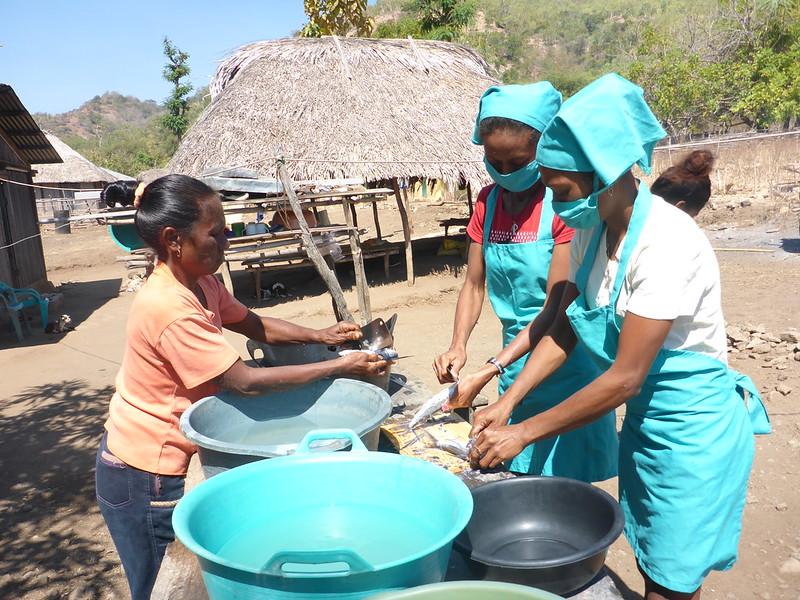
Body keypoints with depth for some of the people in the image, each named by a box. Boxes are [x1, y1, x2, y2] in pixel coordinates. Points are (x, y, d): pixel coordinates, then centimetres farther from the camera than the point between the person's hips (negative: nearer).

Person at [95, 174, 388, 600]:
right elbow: (246, 382, -31)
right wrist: (339, 368, -26)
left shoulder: (202, 284, -3)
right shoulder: (170, 308, -31)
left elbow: (254, 325, 8)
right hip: (143, 477, -8)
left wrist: (319, 336, -6)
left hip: (158, 463, 8)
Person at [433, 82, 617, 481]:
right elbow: (474, 284, 4)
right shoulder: (488, 201, 3)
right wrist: (457, 348, -13)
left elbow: (556, 307, -19)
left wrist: (490, 371, -25)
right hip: (515, 355, 6)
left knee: (565, 483, 4)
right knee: (521, 477, 15)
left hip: (566, 356, -5)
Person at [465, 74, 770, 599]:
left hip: (693, 431, -7)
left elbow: (625, 378, -27)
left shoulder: (665, 242, -28)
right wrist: (509, 401, -6)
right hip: (643, 420, 7)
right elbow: (564, 327, 3)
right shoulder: (592, 228, -4)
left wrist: (524, 433, -21)